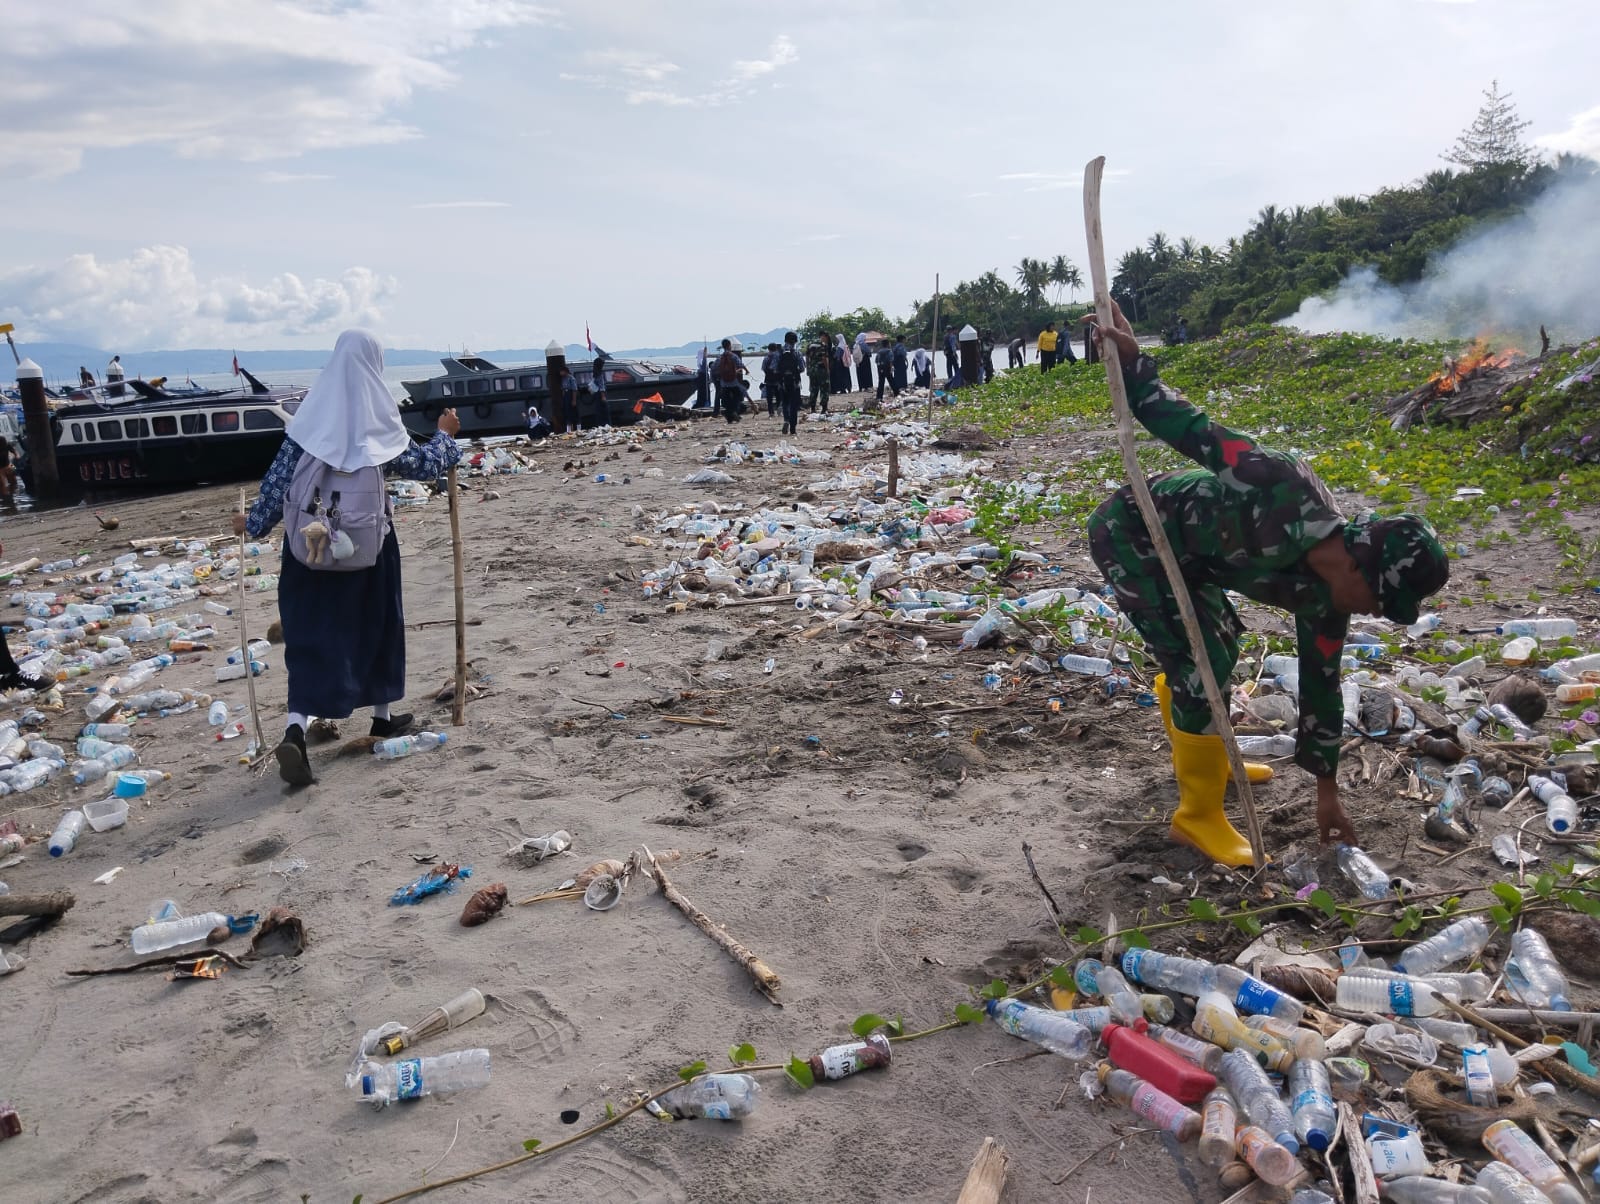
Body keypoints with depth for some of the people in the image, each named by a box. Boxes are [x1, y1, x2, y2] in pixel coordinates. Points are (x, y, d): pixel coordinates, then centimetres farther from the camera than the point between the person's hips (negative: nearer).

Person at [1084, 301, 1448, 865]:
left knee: (1219, 646, 21)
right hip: (1128, 532, -8)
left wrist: (1327, 788, 9)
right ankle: (1199, 815, 2)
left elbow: (1320, 683, 3)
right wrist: (1135, 365, -24)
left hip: (1181, 553, 8)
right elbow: (1194, 430, -23)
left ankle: (1199, 753, 46)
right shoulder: (1285, 488, -32)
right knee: (1201, 663, -13)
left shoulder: (1322, 595, -7)